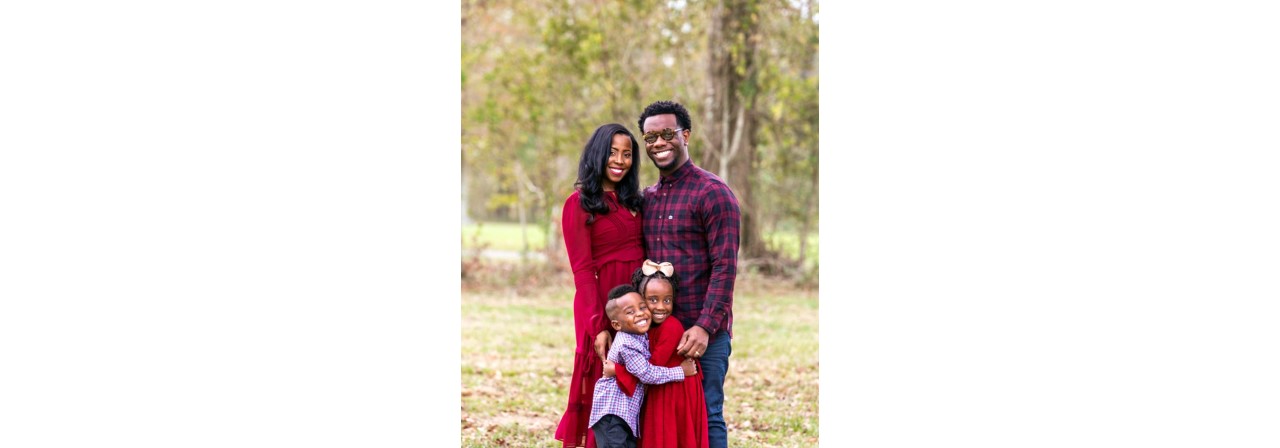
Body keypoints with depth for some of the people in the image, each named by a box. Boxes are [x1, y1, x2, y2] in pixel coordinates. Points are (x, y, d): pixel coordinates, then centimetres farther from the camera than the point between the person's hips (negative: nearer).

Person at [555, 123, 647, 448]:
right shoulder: (579, 204, -5)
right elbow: (582, 270, -10)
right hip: (603, 306, -6)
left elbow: (643, 253, 13)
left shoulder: (632, 201, 15)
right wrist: (598, 327, -17)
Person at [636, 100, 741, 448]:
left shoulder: (713, 193, -7)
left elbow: (725, 267, -12)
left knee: (706, 419, -4)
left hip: (703, 333, -7)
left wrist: (705, 328, -20)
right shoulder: (647, 198, 15)